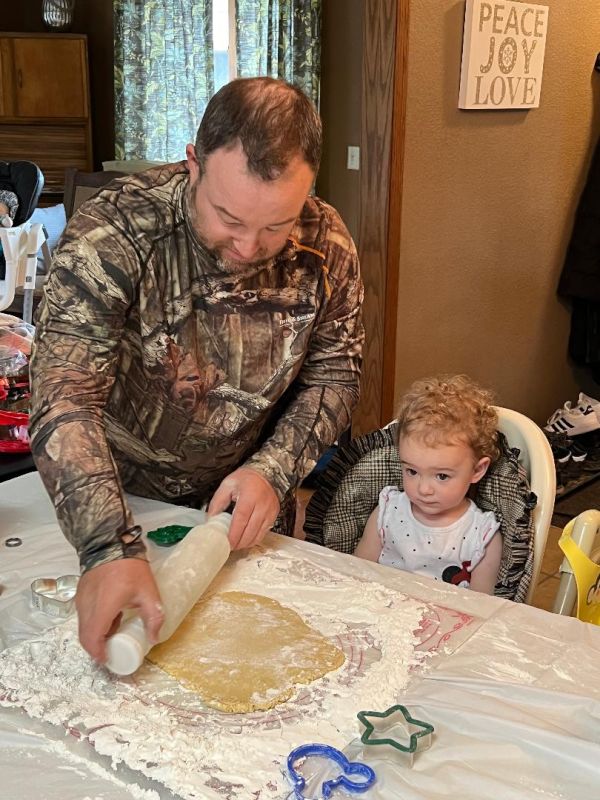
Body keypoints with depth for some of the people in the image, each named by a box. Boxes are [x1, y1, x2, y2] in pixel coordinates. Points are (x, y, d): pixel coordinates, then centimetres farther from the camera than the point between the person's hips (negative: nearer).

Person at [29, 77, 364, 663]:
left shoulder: (325, 245, -17)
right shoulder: (111, 235, -30)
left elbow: (334, 373, -7)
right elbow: (66, 398, -37)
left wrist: (273, 470, -23)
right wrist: (110, 549, -48)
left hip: (247, 500, 3)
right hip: (120, 497, -2)